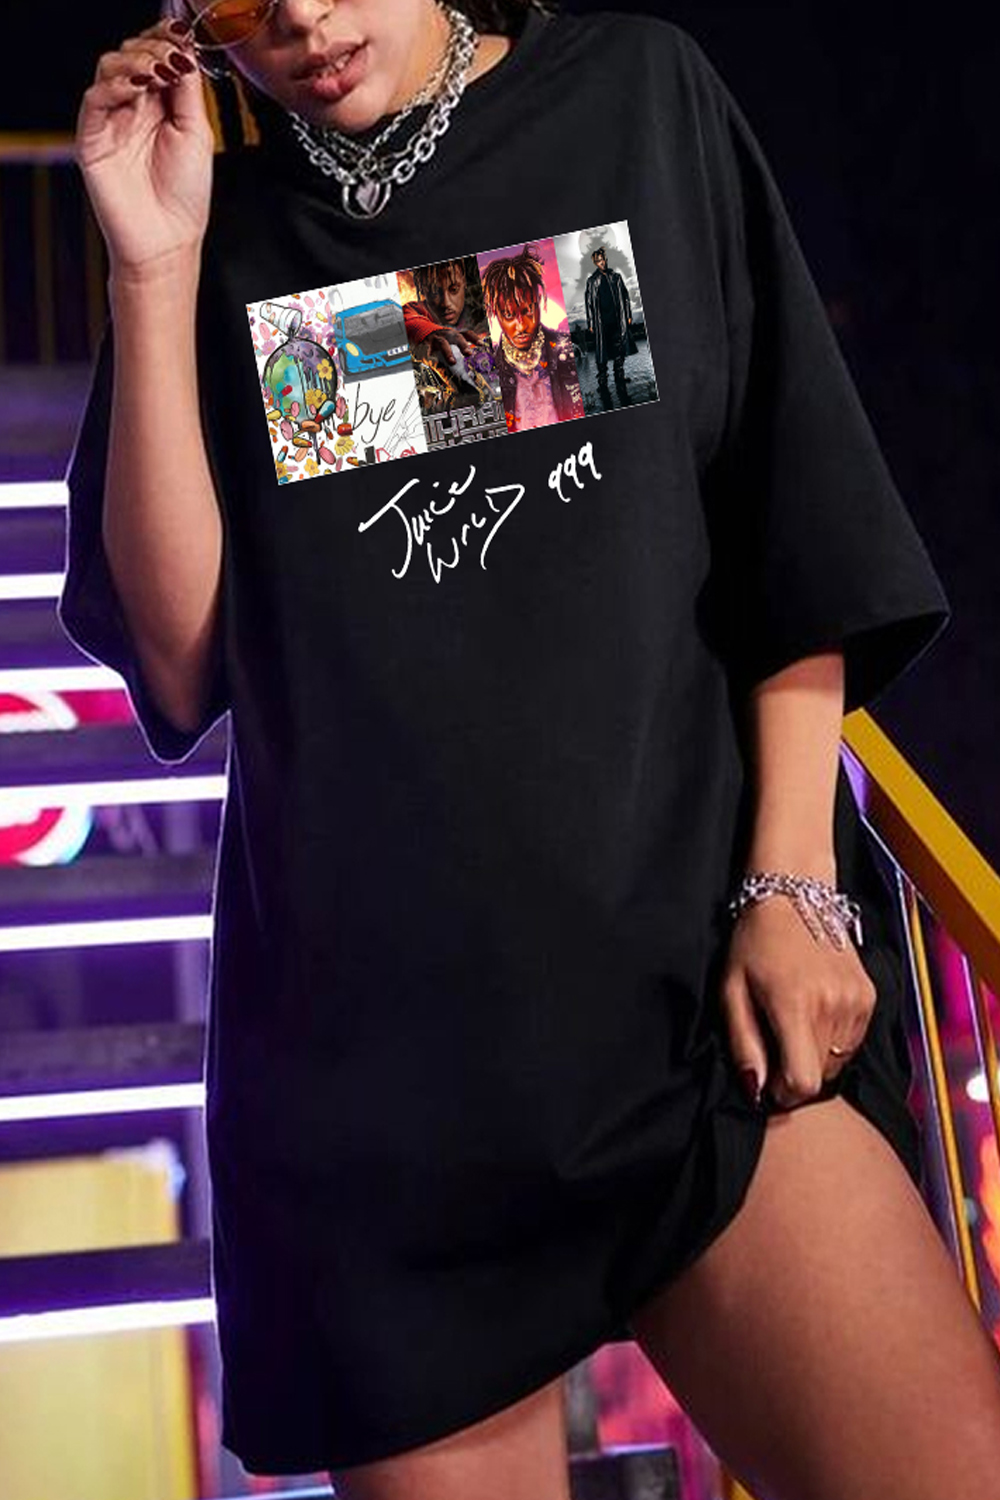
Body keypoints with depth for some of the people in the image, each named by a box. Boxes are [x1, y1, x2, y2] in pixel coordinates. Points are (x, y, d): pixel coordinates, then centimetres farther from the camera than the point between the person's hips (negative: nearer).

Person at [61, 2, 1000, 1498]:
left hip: (697, 963, 0)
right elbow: (182, 662, 0)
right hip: (372, 1025, 1)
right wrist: (155, 277, -5)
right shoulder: (221, 228, 8)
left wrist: (791, 878, -3)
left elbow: (800, 525, 6)